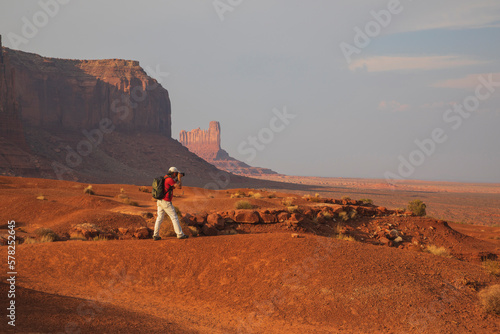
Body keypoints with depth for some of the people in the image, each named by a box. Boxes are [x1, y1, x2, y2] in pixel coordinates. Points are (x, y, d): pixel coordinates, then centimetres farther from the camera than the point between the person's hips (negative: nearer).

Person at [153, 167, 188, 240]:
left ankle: (155, 235, 8)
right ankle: (180, 234, -3)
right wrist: (179, 178, -3)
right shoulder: (169, 179, -16)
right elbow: (179, 186, -15)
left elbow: (173, 186, 25)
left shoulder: (166, 177, 13)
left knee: (159, 218, 11)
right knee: (174, 217, -3)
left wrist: (177, 178, 15)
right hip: (166, 202, -9)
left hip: (160, 201, 9)